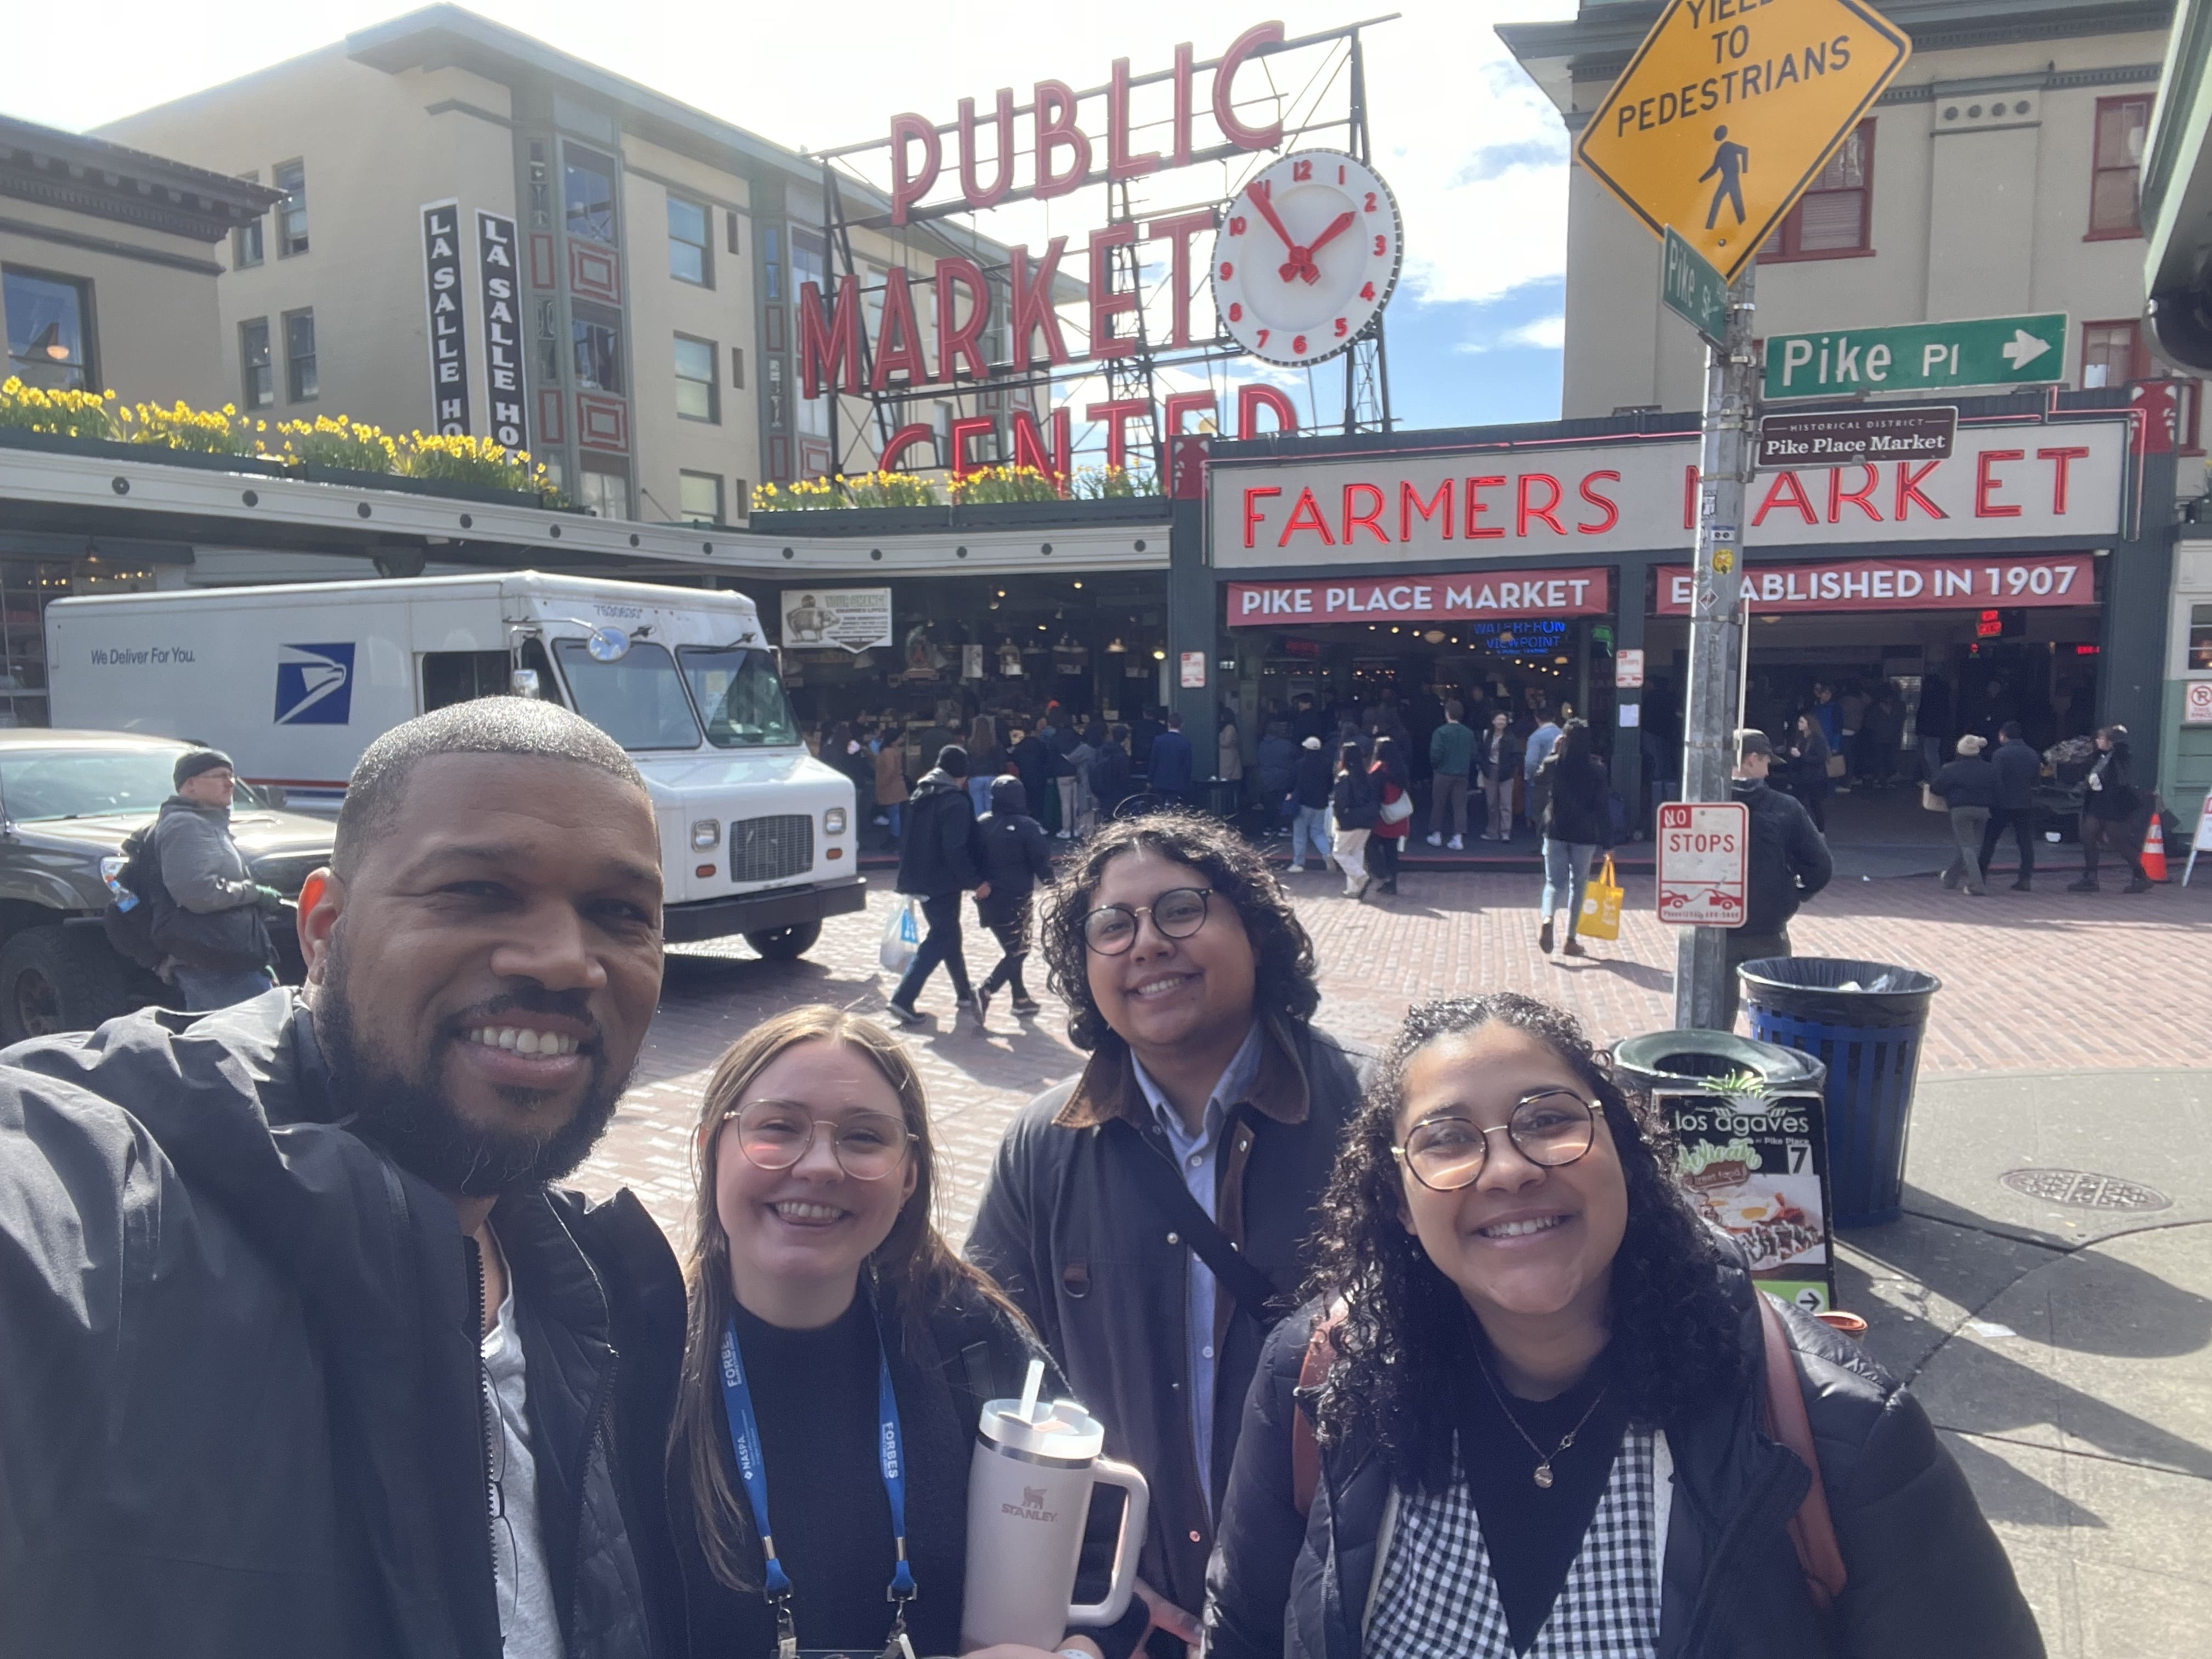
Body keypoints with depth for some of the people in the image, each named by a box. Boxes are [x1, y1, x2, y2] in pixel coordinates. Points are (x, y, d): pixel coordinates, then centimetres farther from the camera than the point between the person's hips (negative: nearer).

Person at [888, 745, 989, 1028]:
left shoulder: (921, 795, 10)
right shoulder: (955, 801, -17)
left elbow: (907, 840, 16)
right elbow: (955, 850, -23)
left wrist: (910, 873, 24)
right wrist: (976, 882, -17)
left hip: (919, 879, 9)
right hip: (942, 883, -9)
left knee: (949, 934, 19)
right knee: (940, 941, -2)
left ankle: (964, 996, 30)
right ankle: (903, 1000, -9)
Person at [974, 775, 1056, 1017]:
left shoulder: (982, 824, 2)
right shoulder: (1027, 826, -14)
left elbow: (973, 858, 5)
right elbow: (1041, 861, -12)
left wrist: (980, 884, 12)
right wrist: (1051, 884, 3)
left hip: (989, 897, 6)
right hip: (1015, 899, -6)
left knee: (1011, 949, 19)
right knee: (1018, 951, 3)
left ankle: (1021, 998, 23)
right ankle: (986, 991, -14)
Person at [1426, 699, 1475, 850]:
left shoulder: (1440, 732, -12)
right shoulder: (1469, 733, 2)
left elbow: (1435, 754, -15)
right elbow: (1473, 755, 3)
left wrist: (1436, 766, 3)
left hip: (1443, 774, -3)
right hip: (1462, 775, 3)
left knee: (1438, 805, 11)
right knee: (1460, 806, 5)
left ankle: (1437, 835, 19)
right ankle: (1459, 838, -3)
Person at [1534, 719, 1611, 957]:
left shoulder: (1552, 765, -6)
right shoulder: (1596, 769, -9)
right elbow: (1604, 808, -7)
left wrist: (1554, 750, 15)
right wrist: (1607, 843, -1)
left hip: (1555, 832, 1)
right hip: (1585, 836, -1)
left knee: (1555, 882, 9)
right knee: (1578, 885, 12)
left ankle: (1547, 919, -21)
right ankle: (1571, 940, 16)